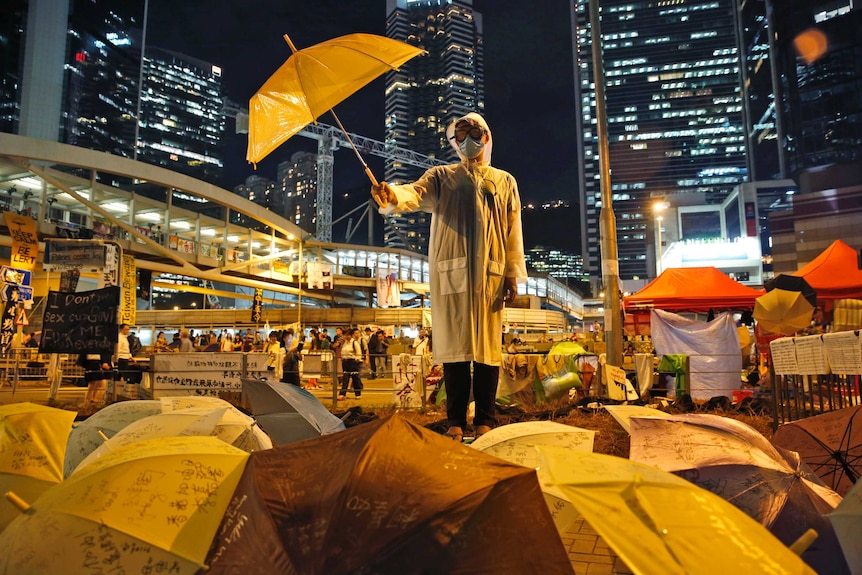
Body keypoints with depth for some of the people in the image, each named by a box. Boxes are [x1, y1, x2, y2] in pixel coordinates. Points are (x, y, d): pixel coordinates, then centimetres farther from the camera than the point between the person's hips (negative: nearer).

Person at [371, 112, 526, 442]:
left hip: (490, 273, 1)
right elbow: (416, 193, -5)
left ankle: (486, 420, 7)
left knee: (488, 345, -1)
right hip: (450, 271, 0)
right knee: (454, 345, -2)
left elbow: (513, 230, 12)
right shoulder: (441, 176, 16)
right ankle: (456, 421, 6)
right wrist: (393, 196, -29)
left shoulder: (504, 181, 19)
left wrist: (513, 274, 2)